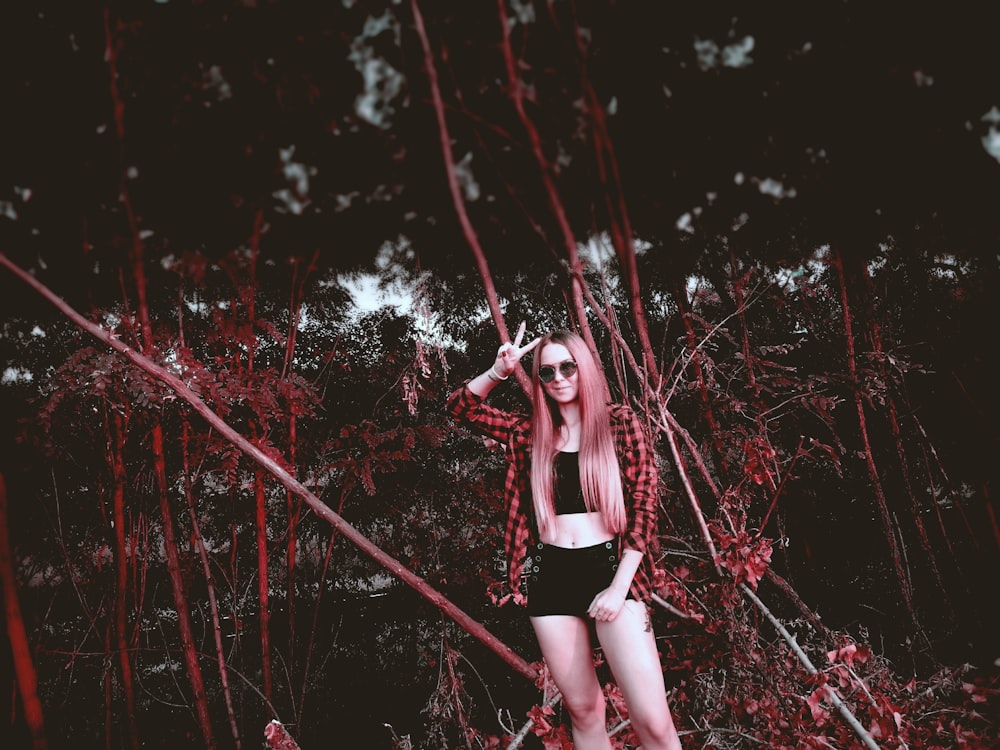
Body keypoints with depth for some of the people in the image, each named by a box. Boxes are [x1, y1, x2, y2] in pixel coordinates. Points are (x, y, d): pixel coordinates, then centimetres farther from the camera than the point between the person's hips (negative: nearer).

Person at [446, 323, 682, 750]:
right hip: (551, 577, 3)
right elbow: (461, 408, 14)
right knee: (583, 711, 8)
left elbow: (644, 505, -3)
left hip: (610, 568, -3)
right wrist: (498, 371, -3)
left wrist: (619, 586, -10)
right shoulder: (530, 431, 10)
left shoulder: (619, 423, 1)